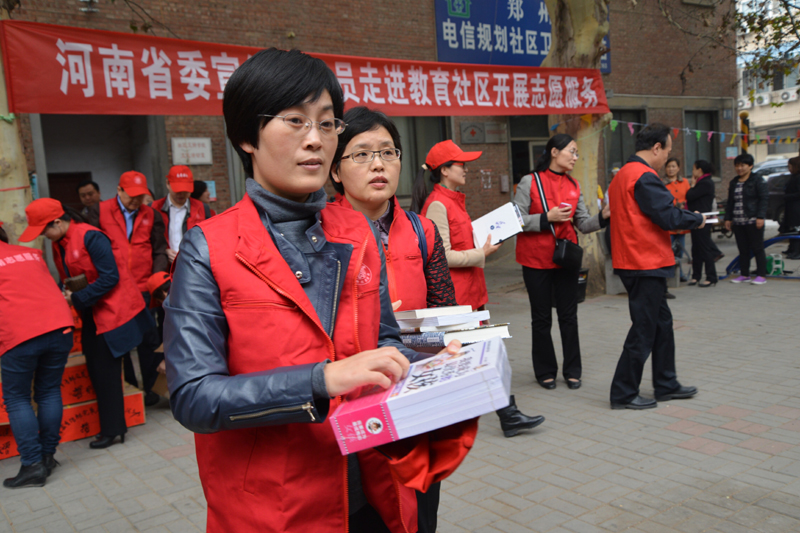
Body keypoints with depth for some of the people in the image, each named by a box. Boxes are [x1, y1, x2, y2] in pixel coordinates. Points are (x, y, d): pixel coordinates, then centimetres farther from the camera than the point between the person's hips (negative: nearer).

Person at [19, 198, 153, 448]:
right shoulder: (58, 245, 9)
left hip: (113, 310, -8)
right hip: (93, 313, 8)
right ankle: (112, 424, 20)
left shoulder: (90, 237, -18)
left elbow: (110, 277, -21)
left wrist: (77, 299, -17)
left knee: (105, 370, -3)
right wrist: (66, 295, -2)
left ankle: (111, 430, 9)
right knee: (95, 368, 9)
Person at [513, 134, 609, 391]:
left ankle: (572, 371, 20)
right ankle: (545, 372, 20)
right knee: (542, 318, 7)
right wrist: (547, 218, -19)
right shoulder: (530, 182, -6)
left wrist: (603, 216, -12)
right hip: (536, 260, -4)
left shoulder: (573, 186, 8)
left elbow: (584, 224, 6)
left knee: (569, 316, 8)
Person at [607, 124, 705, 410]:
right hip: (647, 264, -10)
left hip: (632, 262, 10)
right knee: (644, 329, -2)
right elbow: (668, 217, -20)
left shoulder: (622, 175, 15)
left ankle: (666, 385, 28)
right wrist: (697, 219, -2)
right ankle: (623, 394, 6)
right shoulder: (644, 177, -17)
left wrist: (683, 218, 11)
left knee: (661, 322, 18)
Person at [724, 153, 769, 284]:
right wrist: (728, 218, 12)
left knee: (757, 248, -2)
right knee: (743, 250, 9)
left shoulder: (758, 180, -2)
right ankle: (744, 275, 16)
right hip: (738, 222, 6)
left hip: (753, 221, -6)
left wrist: (760, 216, -16)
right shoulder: (734, 183, 17)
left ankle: (761, 275, 2)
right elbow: (730, 202, 20)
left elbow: (764, 198, -8)